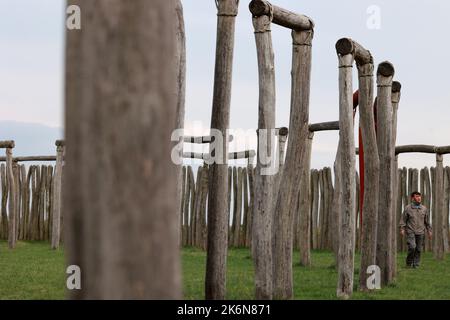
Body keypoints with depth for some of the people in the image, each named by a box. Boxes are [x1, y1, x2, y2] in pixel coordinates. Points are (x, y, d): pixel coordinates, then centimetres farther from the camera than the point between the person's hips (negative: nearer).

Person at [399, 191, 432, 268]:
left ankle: (416, 264, 11)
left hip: (420, 233, 3)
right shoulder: (408, 208, 1)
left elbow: (427, 221, 16)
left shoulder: (424, 209, 9)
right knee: (412, 246, -17)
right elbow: (403, 219, 2)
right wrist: (402, 229, -7)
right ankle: (409, 262, 2)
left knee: (418, 249, 2)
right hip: (410, 232, -3)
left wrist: (429, 231, 13)